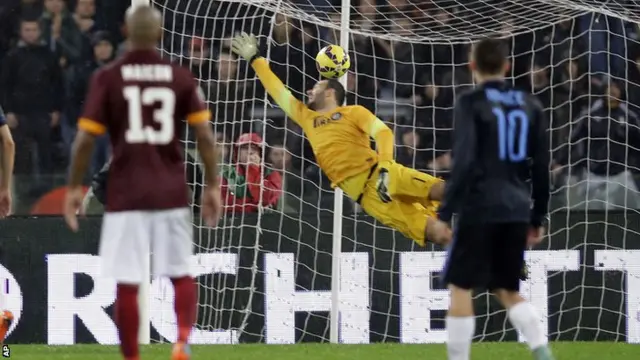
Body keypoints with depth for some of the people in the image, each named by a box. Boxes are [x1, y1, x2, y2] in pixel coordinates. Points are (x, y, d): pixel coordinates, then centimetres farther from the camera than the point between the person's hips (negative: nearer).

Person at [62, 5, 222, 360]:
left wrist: (74, 187, 5)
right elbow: (205, 136, -2)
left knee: (126, 284, 3)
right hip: (171, 193, 2)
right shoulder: (181, 78, 2)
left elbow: (85, 139, -5)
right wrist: (212, 186, 6)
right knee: (180, 273, 13)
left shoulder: (107, 78, -3)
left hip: (126, 194, -2)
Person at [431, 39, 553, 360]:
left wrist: (445, 212, -11)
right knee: (508, 291, 15)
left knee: (460, 288, 4)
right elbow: (542, 167, 12)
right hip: (517, 211, 5)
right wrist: (538, 218, 20)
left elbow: (464, 162, -14)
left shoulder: (470, 103, -5)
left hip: (480, 209, -5)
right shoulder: (529, 105, 11)